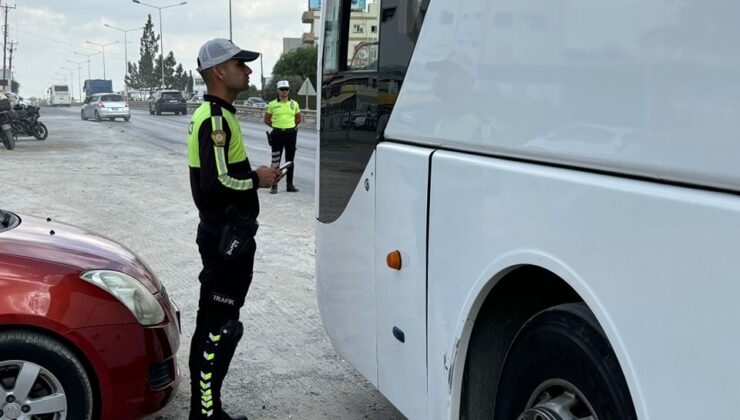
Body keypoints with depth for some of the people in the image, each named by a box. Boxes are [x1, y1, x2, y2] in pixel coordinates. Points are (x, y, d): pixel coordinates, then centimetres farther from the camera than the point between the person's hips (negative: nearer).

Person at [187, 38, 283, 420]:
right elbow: (216, 183, -27)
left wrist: (255, 174, 9)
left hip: (222, 234, 11)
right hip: (227, 237, -11)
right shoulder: (215, 119, -18)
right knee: (219, 326, -5)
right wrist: (257, 179, -14)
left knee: (213, 323, 16)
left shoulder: (214, 114, 14)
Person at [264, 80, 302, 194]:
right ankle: (274, 186, 0)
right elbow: (266, 119, 8)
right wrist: (276, 126, 9)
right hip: (277, 134, -2)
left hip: (291, 134, 3)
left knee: (290, 160, 9)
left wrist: (290, 126, 13)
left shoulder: (294, 104, 6)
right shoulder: (272, 104, -1)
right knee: (275, 160, -4)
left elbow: (299, 118, 19)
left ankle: (290, 185, 17)